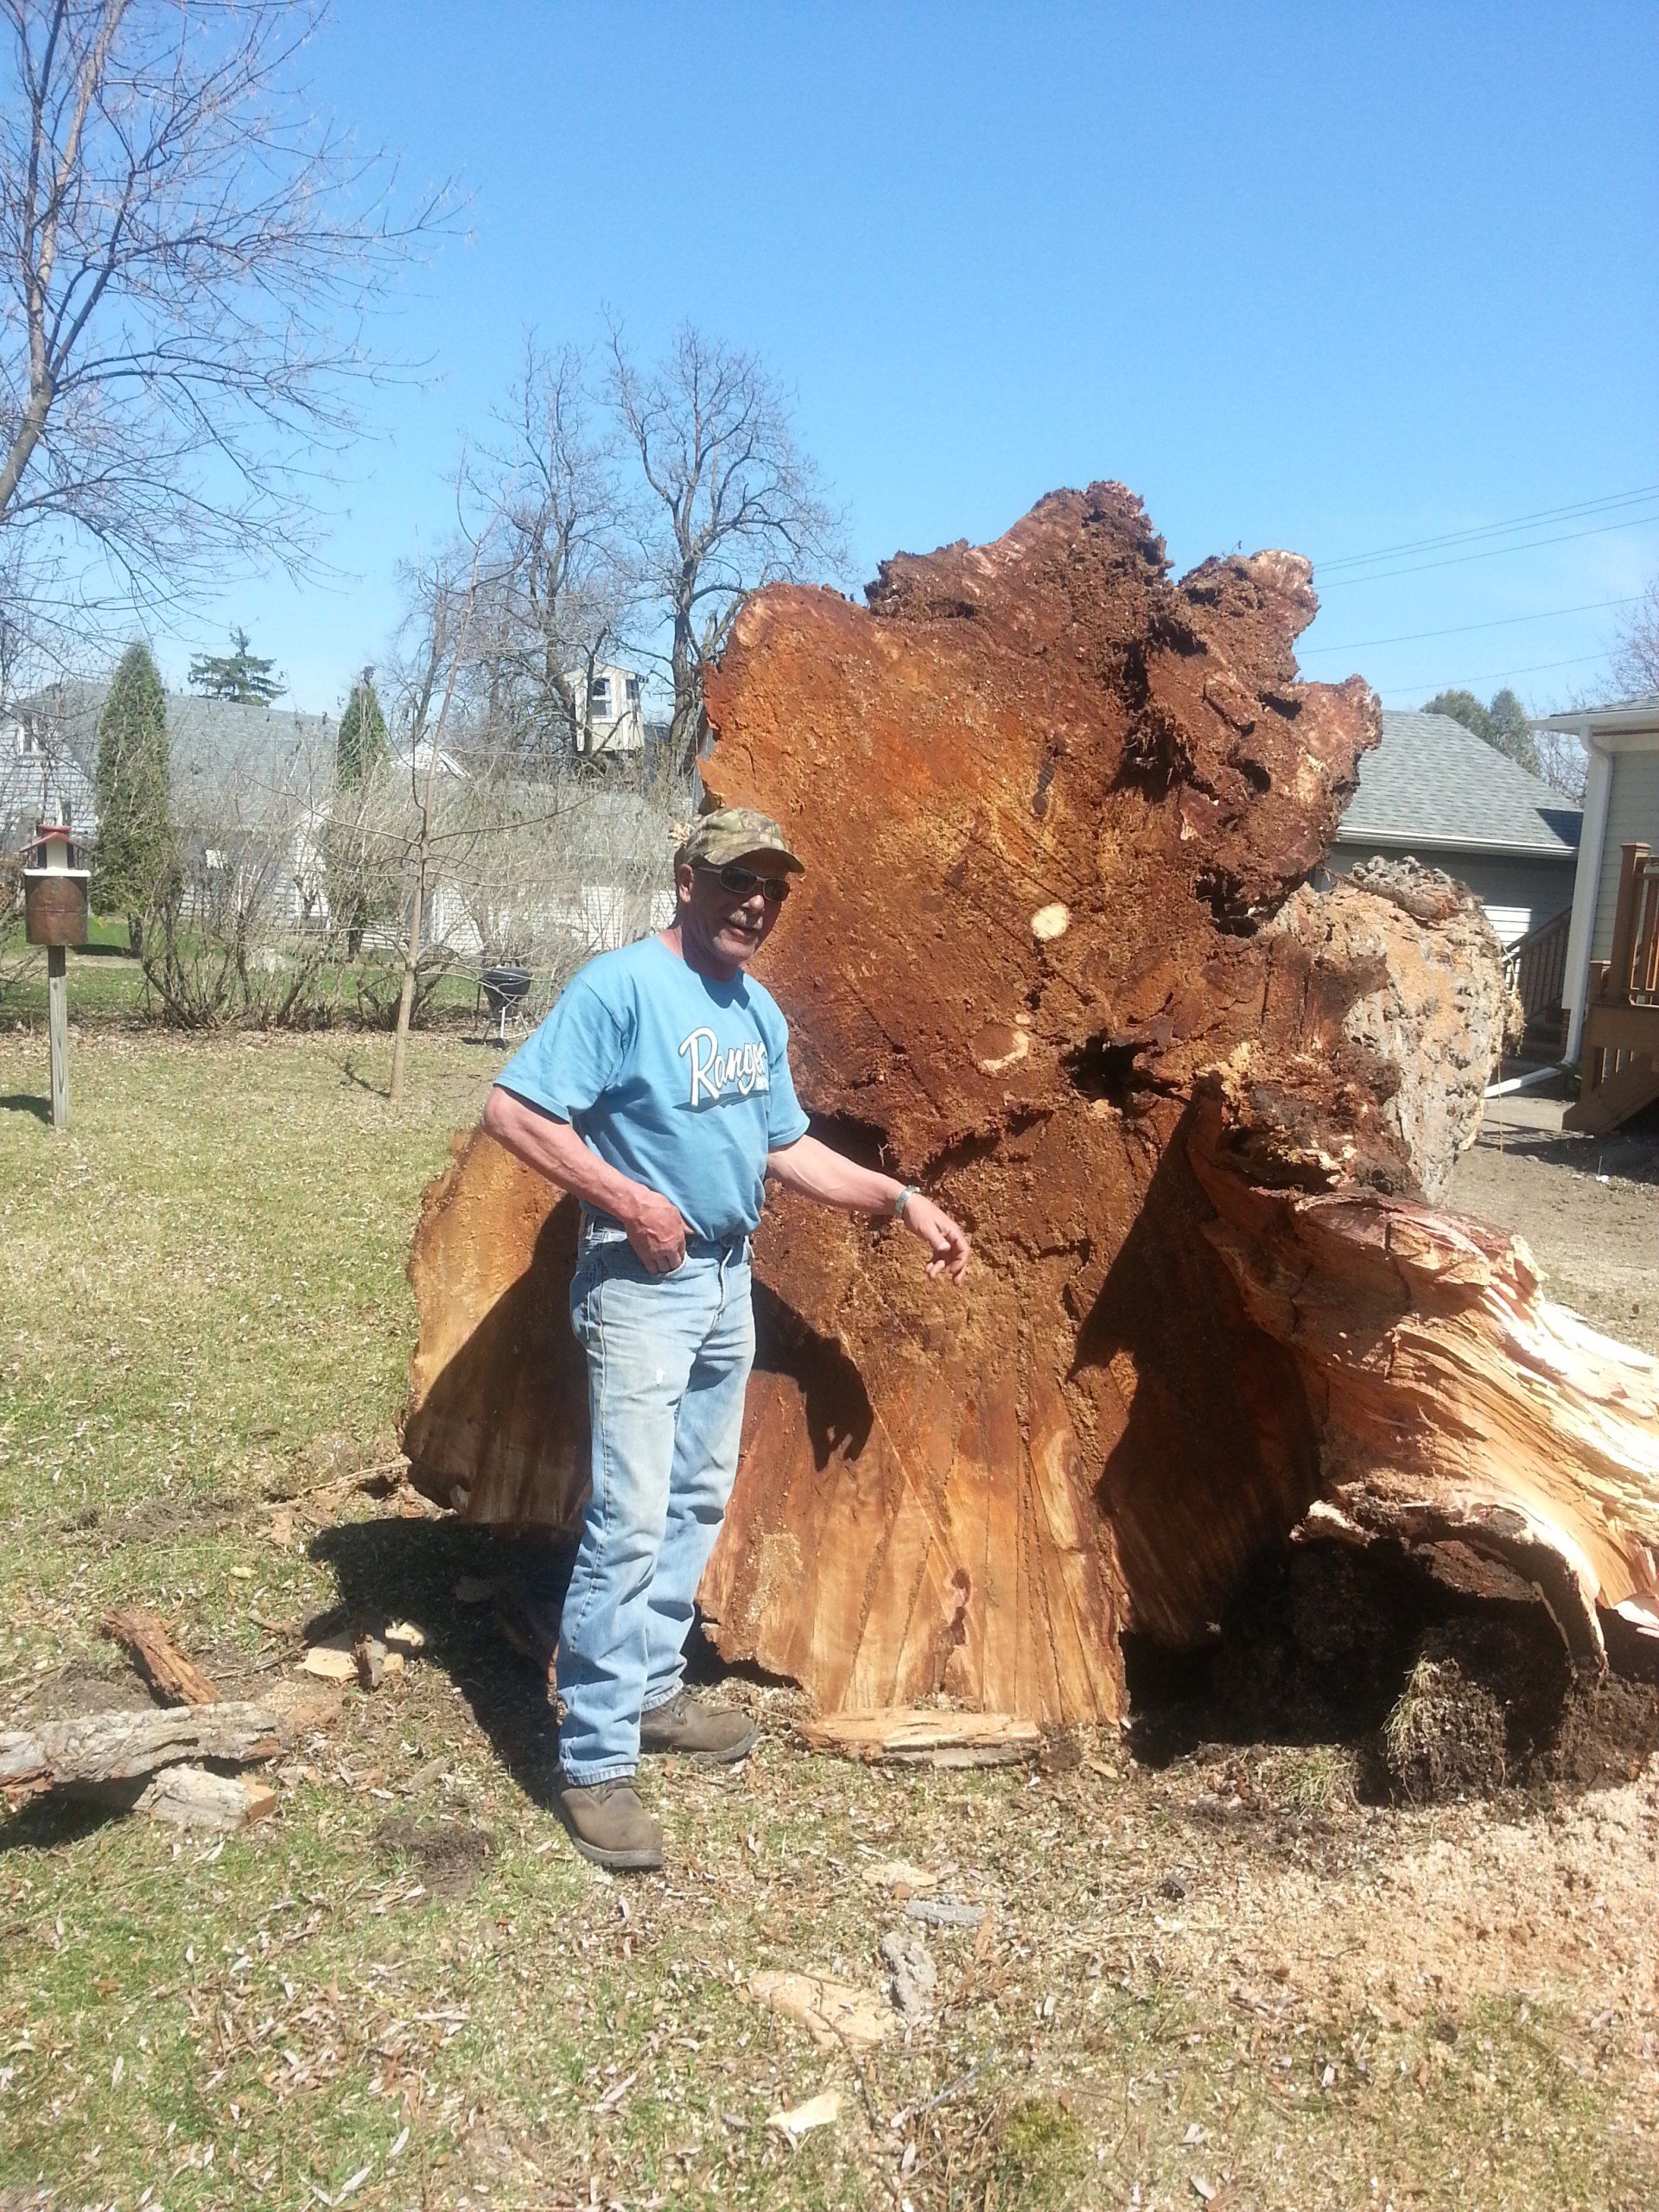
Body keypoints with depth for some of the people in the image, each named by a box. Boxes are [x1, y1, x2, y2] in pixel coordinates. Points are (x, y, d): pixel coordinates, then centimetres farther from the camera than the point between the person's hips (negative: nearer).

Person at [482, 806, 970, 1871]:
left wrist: (901, 1199, 12)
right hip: (642, 1284, -8)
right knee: (631, 1517, -8)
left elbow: (786, 1147, 18)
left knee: (699, 1500, 17)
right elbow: (513, 1110, -20)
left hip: (729, 1279, 9)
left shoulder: (760, 1012, 9)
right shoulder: (621, 987, -16)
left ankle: (652, 1688, 33)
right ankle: (596, 1763, 2)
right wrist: (628, 1199, -23)